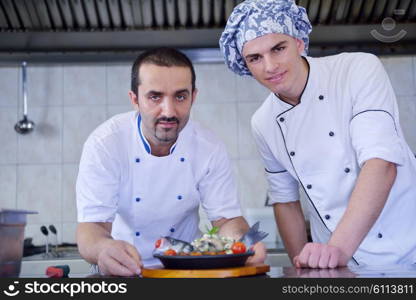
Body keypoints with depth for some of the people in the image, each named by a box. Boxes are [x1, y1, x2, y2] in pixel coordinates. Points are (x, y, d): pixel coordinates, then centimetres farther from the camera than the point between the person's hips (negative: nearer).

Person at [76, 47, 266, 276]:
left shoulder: (210, 149, -8)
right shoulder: (104, 145, -16)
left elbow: (227, 218, -4)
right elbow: (91, 226, -20)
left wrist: (241, 242, -28)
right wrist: (104, 248, -44)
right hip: (127, 270, 0)